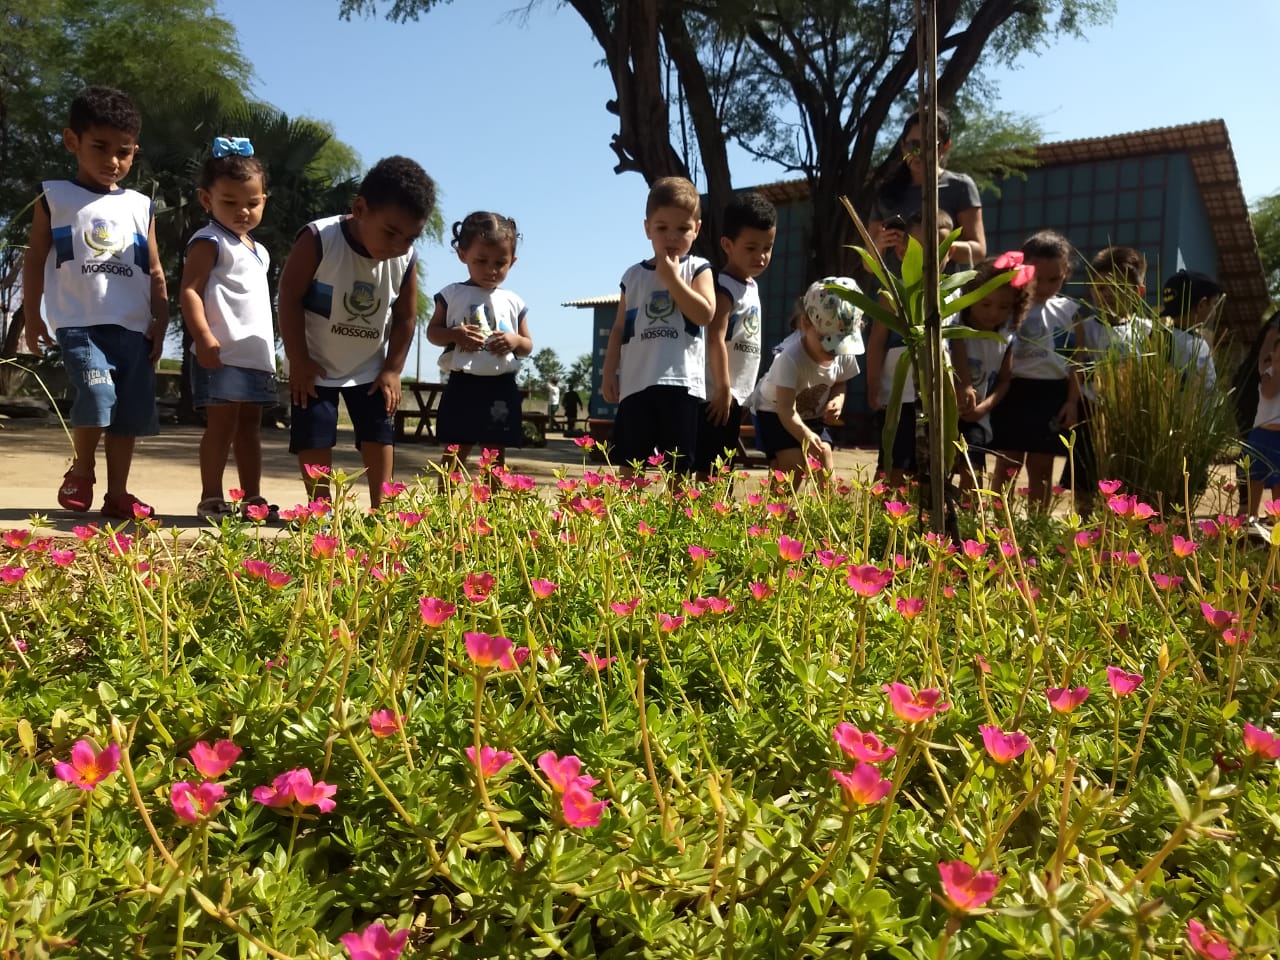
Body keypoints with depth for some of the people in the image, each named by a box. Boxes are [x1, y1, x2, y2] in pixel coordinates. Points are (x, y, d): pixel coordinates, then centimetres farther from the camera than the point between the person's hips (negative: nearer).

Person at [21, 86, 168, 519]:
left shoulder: (141, 207, 13)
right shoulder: (54, 198, 7)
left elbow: (155, 272, 15)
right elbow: (34, 260, 9)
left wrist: (160, 322, 7)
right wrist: (32, 317, 5)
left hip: (134, 327, 3)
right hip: (80, 323, -3)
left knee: (130, 411, 2)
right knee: (96, 395, -21)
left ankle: (117, 495, 13)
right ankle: (81, 473, 4)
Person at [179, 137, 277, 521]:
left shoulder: (258, 251, 21)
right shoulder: (209, 242, -5)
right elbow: (189, 291, -13)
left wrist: (271, 353, 20)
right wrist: (203, 338, -25)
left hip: (258, 356, 8)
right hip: (223, 355, -8)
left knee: (249, 426, 10)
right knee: (222, 424, -6)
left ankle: (253, 498, 16)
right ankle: (211, 499, 0)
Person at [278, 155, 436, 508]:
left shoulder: (407, 260, -15)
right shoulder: (318, 240, -25)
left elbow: (404, 317, -2)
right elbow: (289, 298, -19)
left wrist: (392, 370, -3)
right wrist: (298, 361, -16)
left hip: (371, 367, 3)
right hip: (316, 365, -3)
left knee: (380, 435, 4)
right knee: (314, 439, -2)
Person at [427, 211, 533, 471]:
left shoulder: (514, 303, 7)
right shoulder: (452, 295, 2)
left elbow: (528, 346, 12)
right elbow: (432, 332, 5)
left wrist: (515, 341, -11)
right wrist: (454, 335, -15)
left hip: (501, 388, 2)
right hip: (463, 385, -2)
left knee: (495, 455, 8)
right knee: (455, 453, 3)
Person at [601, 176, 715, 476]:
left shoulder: (697, 269, 6)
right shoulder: (633, 275, 13)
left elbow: (705, 314, -10)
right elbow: (619, 328, 15)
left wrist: (671, 278, -8)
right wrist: (609, 373, 9)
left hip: (681, 382, -3)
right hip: (636, 383, 3)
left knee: (679, 469, 2)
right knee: (629, 467, 5)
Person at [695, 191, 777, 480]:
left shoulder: (752, 286, 14)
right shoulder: (725, 288, -15)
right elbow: (715, 339, -23)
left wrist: (732, 392, 18)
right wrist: (723, 390, -22)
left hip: (735, 396, 9)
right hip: (716, 395, -9)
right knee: (706, 473, -6)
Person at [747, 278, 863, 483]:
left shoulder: (845, 355, -18)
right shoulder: (790, 357, -37)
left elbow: (840, 383, 4)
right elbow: (786, 410, -42)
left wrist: (837, 401, -19)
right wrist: (805, 435, -60)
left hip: (813, 415, 6)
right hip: (773, 412, -6)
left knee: (824, 456, -6)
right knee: (794, 466, -19)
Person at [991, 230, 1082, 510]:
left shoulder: (1069, 310, 6)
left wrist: (1072, 401, 2)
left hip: (1053, 395, 3)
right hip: (1016, 392, -3)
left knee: (1042, 467, 11)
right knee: (1008, 465, 4)